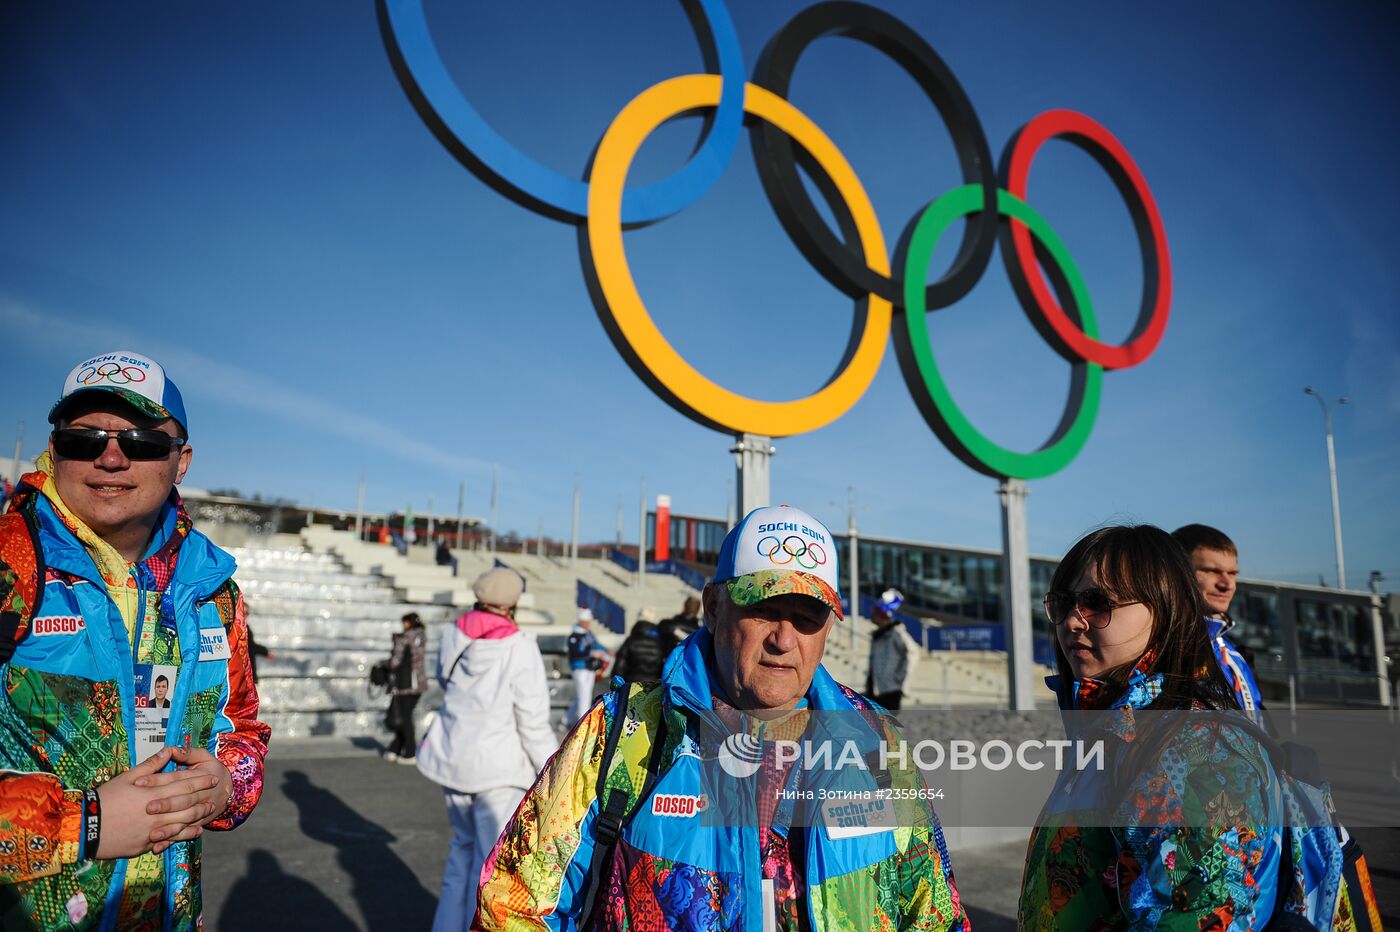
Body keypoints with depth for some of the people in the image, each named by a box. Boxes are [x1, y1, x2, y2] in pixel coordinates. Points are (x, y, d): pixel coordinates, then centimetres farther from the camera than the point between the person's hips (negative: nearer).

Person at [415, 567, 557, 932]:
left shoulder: (454, 635, -4)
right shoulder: (520, 648, -20)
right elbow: (534, 725, -17)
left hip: (453, 757, 6)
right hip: (498, 766, -6)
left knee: (465, 844, 25)